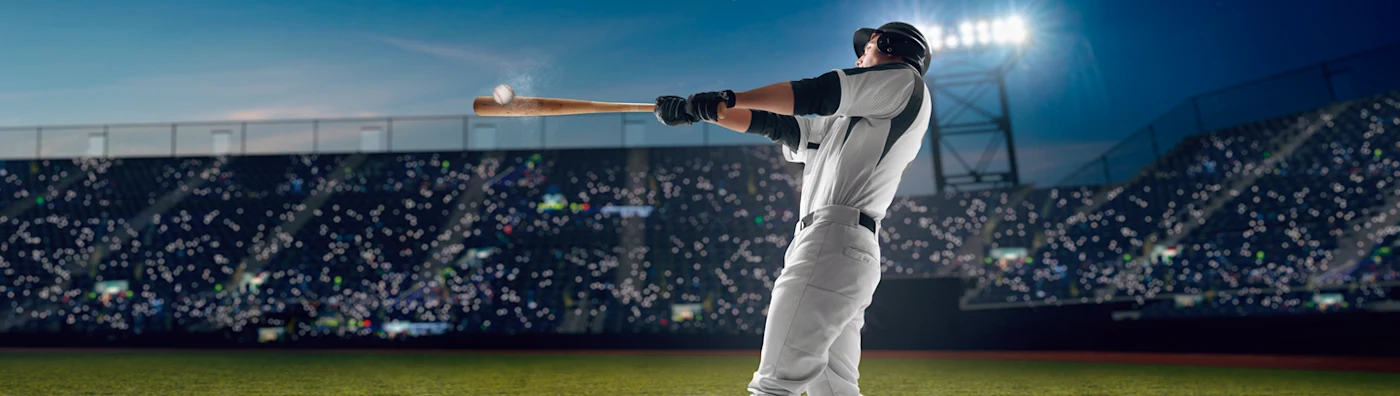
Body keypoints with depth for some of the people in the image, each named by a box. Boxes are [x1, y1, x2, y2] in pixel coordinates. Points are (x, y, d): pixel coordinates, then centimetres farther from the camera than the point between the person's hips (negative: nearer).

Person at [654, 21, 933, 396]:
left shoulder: (903, 79, 8)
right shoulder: (847, 119, 31)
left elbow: (817, 94, -4)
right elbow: (779, 126, 26)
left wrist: (728, 98, -3)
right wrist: (704, 110, 19)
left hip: (835, 242, -9)